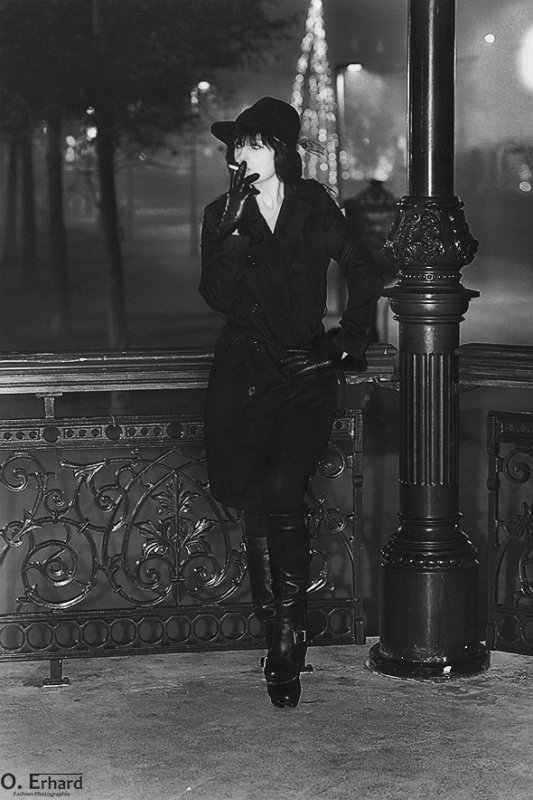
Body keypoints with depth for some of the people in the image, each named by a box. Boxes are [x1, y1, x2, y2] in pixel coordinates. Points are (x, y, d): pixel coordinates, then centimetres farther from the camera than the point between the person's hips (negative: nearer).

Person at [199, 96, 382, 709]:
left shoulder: (314, 205, 5)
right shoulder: (220, 216, 6)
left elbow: (364, 277, 14)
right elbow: (218, 297, -8)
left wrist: (349, 338, 7)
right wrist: (234, 228, -14)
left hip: (308, 372, -1)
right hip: (246, 375, 2)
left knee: (282, 492, -18)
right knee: (255, 501, -4)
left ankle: (286, 646, -11)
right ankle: (281, 640, 9)